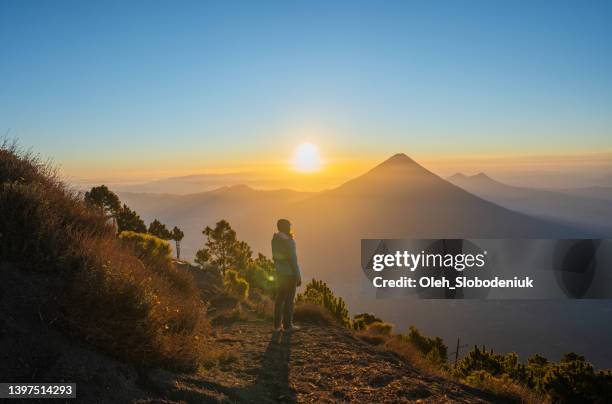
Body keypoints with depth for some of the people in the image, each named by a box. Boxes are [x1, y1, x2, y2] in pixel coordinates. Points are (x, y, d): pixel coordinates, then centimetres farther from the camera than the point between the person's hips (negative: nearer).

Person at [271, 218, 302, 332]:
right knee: (289, 299, 2)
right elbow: (293, 259, -20)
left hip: (280, 272, 8)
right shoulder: (288, 241, -20)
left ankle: (277, 325, 18)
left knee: (280, 298, 13)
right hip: (290, 273, -8)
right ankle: (287, 325, 10)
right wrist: (298, 276, -13)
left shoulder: (275, 240, 6)